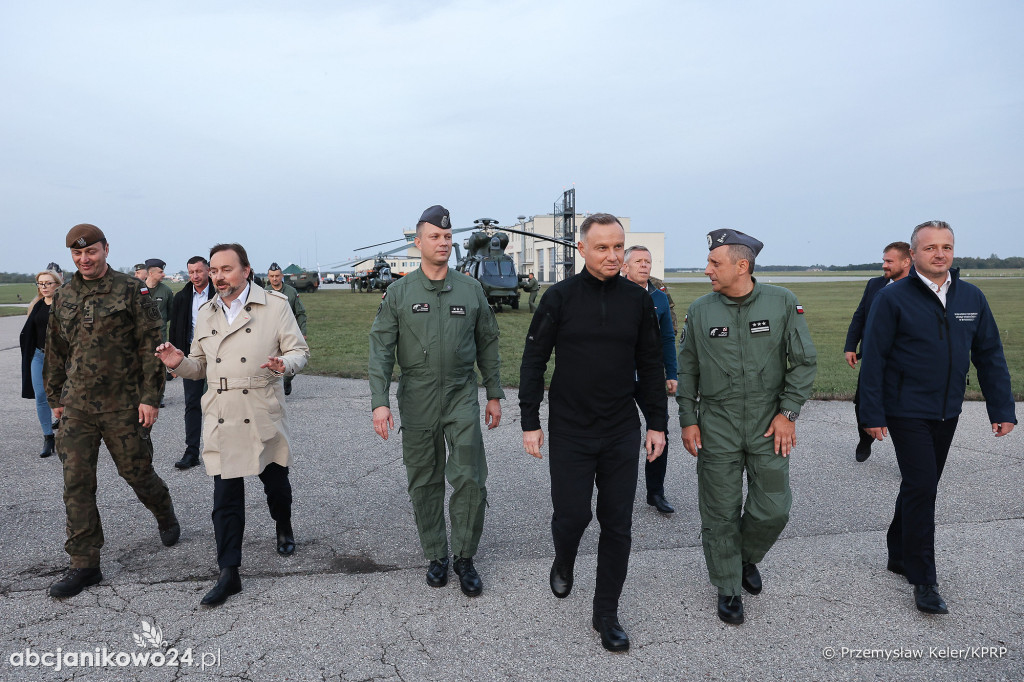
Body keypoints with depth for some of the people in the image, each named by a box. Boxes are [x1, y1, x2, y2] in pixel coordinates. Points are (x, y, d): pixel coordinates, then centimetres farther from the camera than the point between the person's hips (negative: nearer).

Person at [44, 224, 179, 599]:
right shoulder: (63, 297, 10)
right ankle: (84, 565, 12)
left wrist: (150, 398, -13)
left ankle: (165, 515, 38)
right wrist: (56, 398, 16)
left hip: (123, 405, -4)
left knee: (136, 471, 7)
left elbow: (151, 346, -8)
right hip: (77, 406, 4)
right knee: (76, 483, 3)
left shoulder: (132, 291, -6)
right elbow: (55, 352, 18)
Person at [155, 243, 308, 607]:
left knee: (276, 482, 14)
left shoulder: (275, 304, -2)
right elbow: (201, 366, 18)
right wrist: (179, 363, -4)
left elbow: (299, 351, -2)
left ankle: (283, 529, 45)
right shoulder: (207, 313, 11)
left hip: (264, 417, -2)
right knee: (226, 497, 1)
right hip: (222, 420, 3)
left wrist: (284, 364, -24)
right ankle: (229, 574, 10)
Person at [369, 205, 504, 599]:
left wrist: (494, 395, 9)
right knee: (424, 483, 9)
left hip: (462, 396, 0)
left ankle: (465, 557, 15)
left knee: (470, 479, -4)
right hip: (417, 400, 0)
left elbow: (487, 344, 10)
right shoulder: (399, 293, 1)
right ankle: (435, 556, 26)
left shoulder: (471, 290, 4)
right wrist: (380, 401, -12)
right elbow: (380, 348, -3)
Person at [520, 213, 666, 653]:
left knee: (617, 524, 6)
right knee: (572, 514, 3)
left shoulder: (638, 300, 2)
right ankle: (564, 563, 39)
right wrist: (530, 422, -5)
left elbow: (650, 366, 8)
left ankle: (606, 614, 23)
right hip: (570, 432, -2)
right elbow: (533, 361, -2)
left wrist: (657, 423, 5)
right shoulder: (560, 298, -5)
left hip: (622, 433, 2)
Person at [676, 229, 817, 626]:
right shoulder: (700, 310, -1)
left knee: (773, 508, 4)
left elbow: (804, 361, 0)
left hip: (769, 425, 0)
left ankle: (747, 558, 36)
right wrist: (688, 420, 2)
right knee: (721, 513, 5)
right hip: (717, 427, 0)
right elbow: (688, 370, 6)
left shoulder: (782, 303, -4)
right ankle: (728, 589, 25)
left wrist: (788, 413, -6)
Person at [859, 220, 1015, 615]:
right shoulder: (893, 298, -10)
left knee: (921, 485, 16)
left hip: (947, 412, 6)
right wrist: (872, 414, -13)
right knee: (921, 488, -6)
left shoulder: (972, 297, 5)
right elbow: (873, 360, -10)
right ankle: (923, 580, 5)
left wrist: (1002, 409, 3)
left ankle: (899, 555, 33)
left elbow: (990, 355, 8)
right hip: (907, 412, -5)